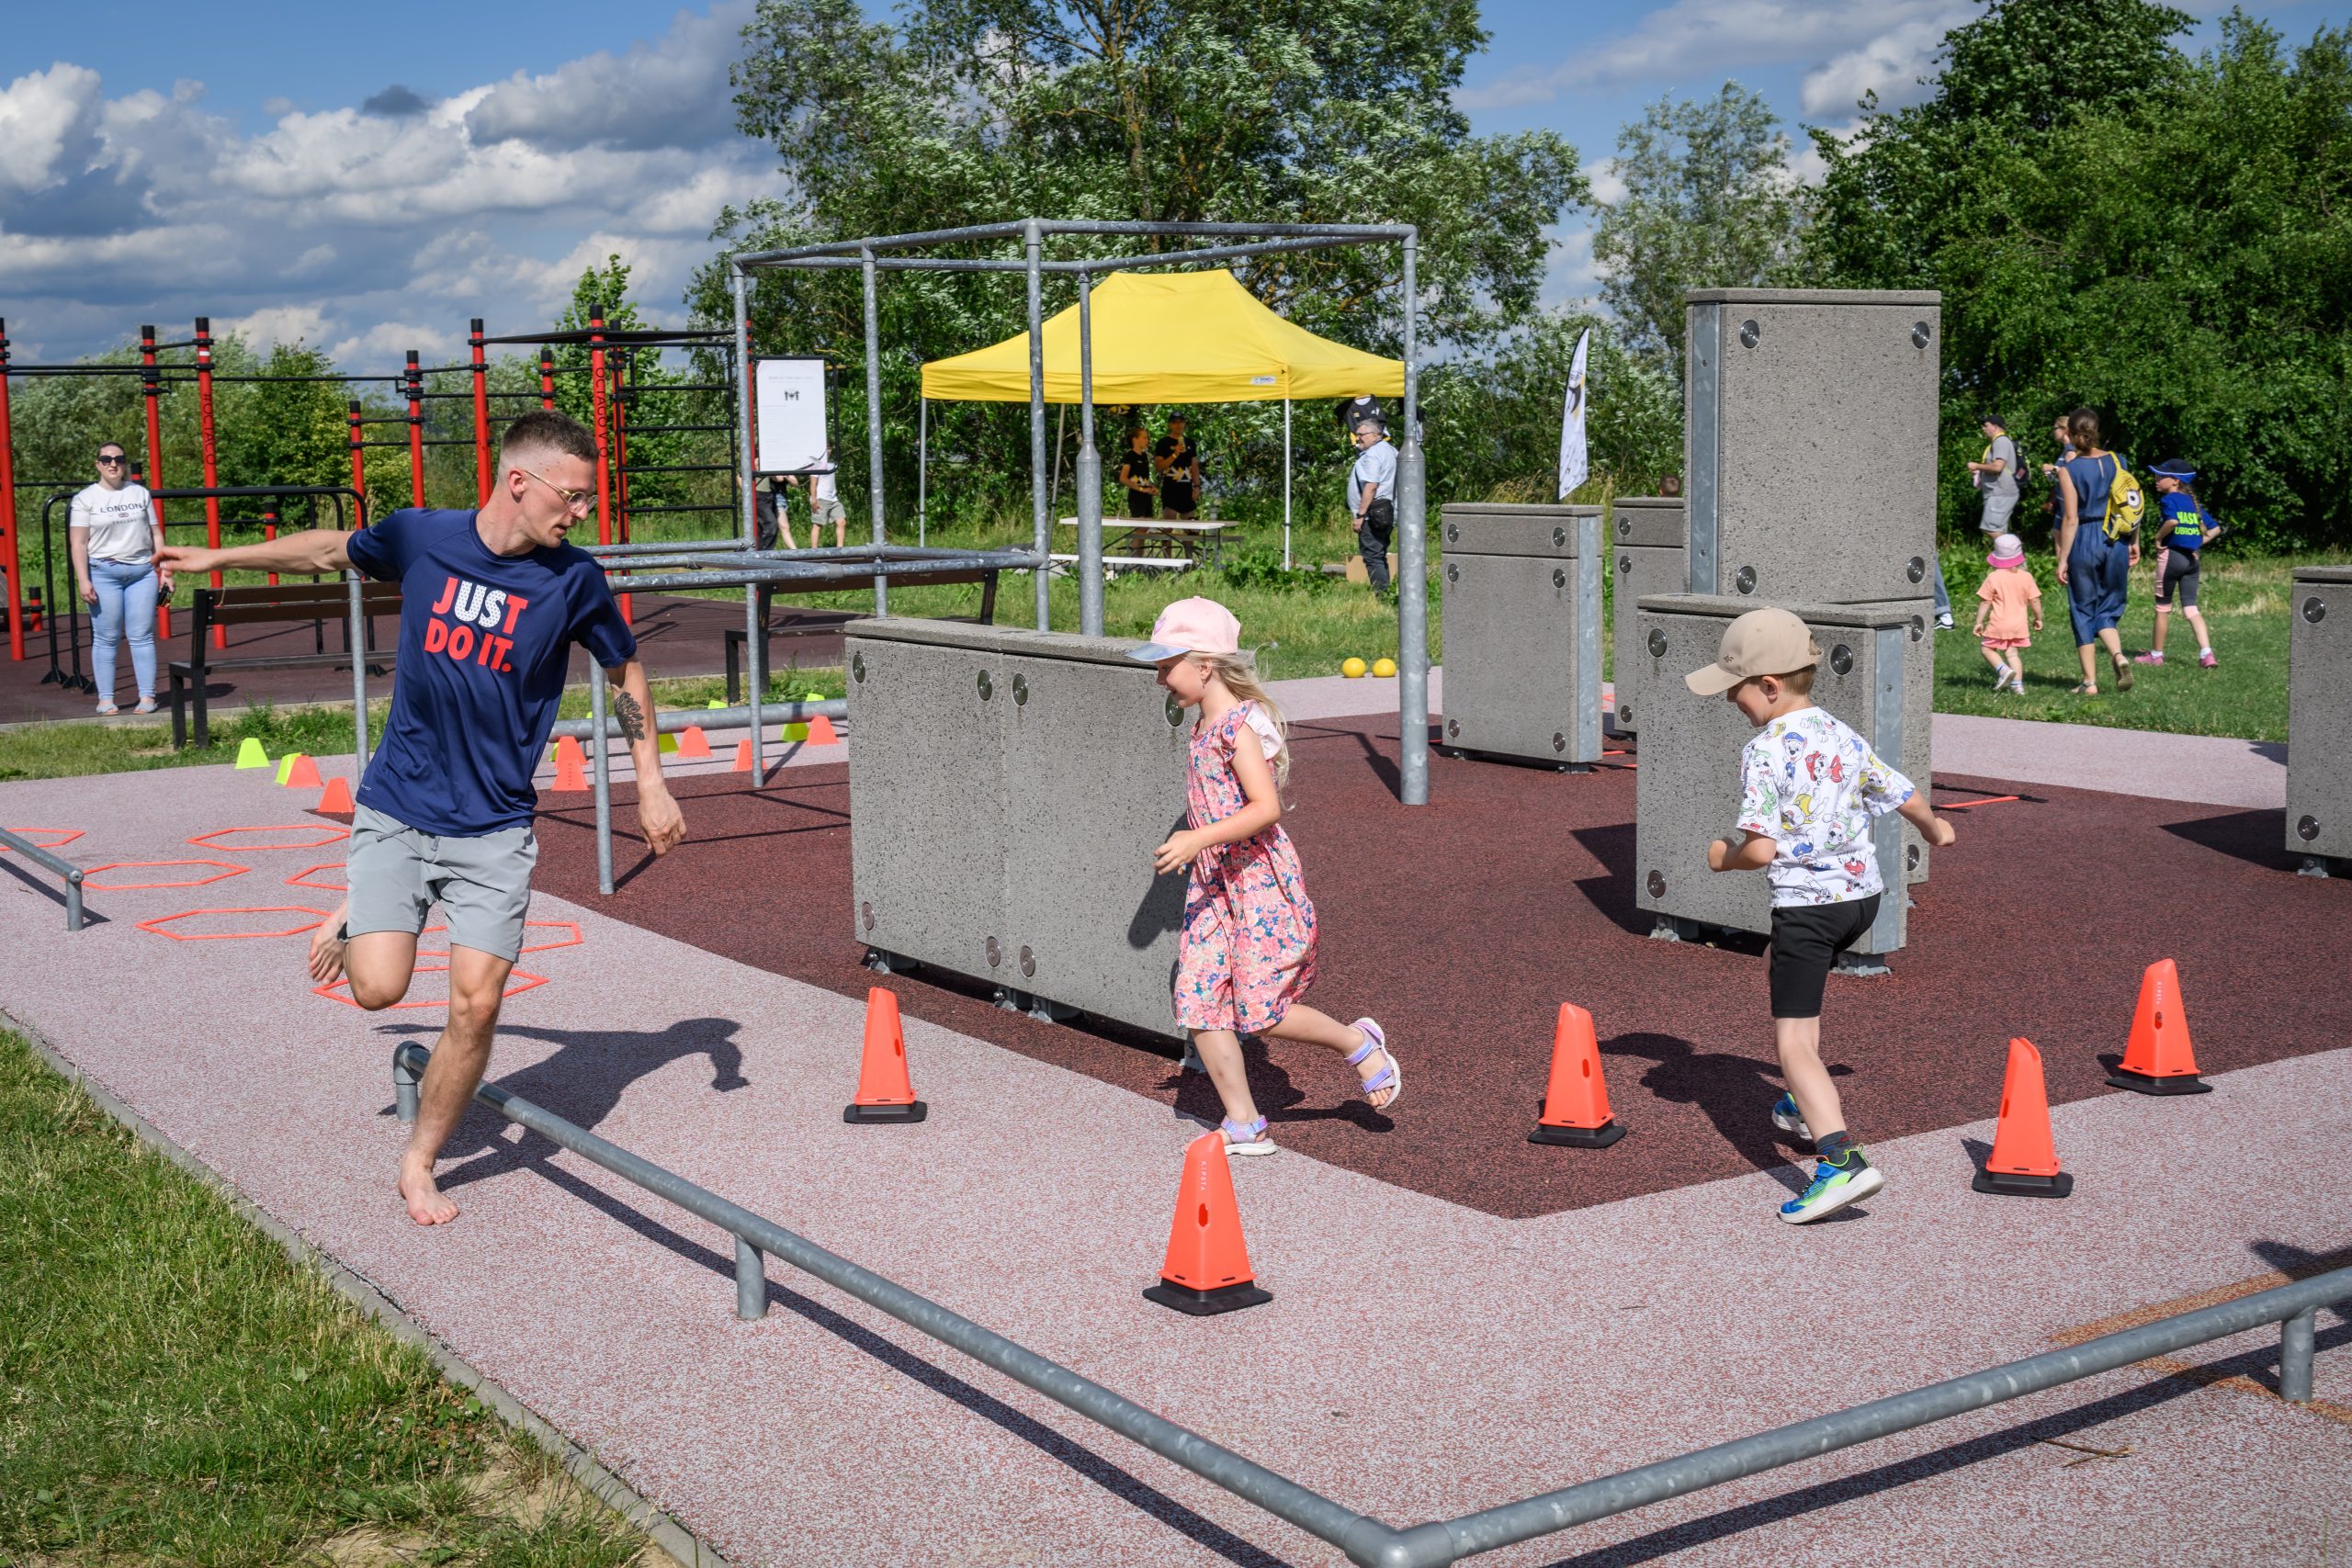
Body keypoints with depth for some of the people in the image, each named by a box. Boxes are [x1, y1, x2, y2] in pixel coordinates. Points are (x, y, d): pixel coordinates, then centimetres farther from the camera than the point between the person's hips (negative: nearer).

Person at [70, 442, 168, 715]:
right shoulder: (85, 498, 2)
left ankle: (147, 696, 2)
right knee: (106, 638, -2)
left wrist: (165, 570, 8)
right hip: (103, 573, -2)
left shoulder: (140, 493, 12)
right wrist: (83, 580, -11)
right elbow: (78, 543, -3)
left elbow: (156, 534, 14)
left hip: (142, 571, 2)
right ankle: (105, 698, 3)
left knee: (142, 636, 0)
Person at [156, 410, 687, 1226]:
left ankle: (418, 1164, 15)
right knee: (379, 987, -12)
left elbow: (625, 671, 11)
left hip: (495, 828, 0)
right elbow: (333, 551, 15)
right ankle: (355, 919, 25)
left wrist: (651, 785, 8)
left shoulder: (573, 580, -7)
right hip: (397, 810, 0)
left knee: (476, 1004, -7)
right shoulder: (420, 537, -7)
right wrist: (218, 558, 24)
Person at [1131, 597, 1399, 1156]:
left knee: (1259, 1009, -6)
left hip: (1258, 881, -9)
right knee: (1198, 1004, 1)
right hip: (1212, 885, 9)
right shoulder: (1206, 727, 11)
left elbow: (1266, 806, -25)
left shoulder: (1239, 725, -17)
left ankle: (1359, 1043, 18)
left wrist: (1199, 838, -30)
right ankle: (1244, 1125, 8)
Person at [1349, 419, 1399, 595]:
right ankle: (1385, 593, 16)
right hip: (1388, 513, 10)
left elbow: (1371, 487, -22)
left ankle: (1380, 594, -13)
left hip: (1373, 514, -10)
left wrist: (1360, 515, -20)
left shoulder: (1372, 455, -14)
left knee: (1373, 558, -10)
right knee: (1380, 557, 15)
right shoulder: (1391, 451, 18)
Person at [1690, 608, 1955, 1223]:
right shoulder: (1844, 738, 7)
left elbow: (1760, 848, -22)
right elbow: (1906, 796, 17)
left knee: (1792, 1040, -10)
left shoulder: (1763, 753, -16)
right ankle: (1807, 1107, 45)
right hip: (1864, 894, 9)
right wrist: (1933, 827, 38)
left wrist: (1724, 856, 0)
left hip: (1806, 905, -9)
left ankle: (1841, 1158, -27)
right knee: (1801, 989, 34)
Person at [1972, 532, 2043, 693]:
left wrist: (1979, 621, -2)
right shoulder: (2026, 577, 0)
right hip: (2018, 624, 4)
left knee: (1987, 648, 10)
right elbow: (2035, 600, 3)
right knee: (2011, 652, 10)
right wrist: (2038, 618, 17)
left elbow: (1984, 602, -9)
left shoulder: (1993, 578, -11)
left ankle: (2003, 669, -12)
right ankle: (2017, 684, 3)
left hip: (1998, 624, -4)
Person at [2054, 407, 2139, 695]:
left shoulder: (2069, 469, -9)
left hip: (2084, 542, -4)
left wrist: (2063, 560, -8)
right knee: (2107, 610, 14)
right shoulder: (2117, 461, 3)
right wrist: (2134, 542, 15)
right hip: (2115, 542, 4)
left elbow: (2070, 519, -12)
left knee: (2083, 612, 8)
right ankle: (2118, 656, -15)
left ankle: (2090, 681, 8)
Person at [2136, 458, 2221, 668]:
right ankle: (2206, 654, -10)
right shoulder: (2193, 502, 14)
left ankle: (2157, 654, 17)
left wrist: (2159, 537, -14)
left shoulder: (2169, 499, -8)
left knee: (2163, 606, 6)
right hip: (2192, 558, 6)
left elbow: (2172, 520, -29)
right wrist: (2199, 543, 12)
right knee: (2190, 607, 4)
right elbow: (2215, 529, 17)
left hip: (2171, 555, -6)